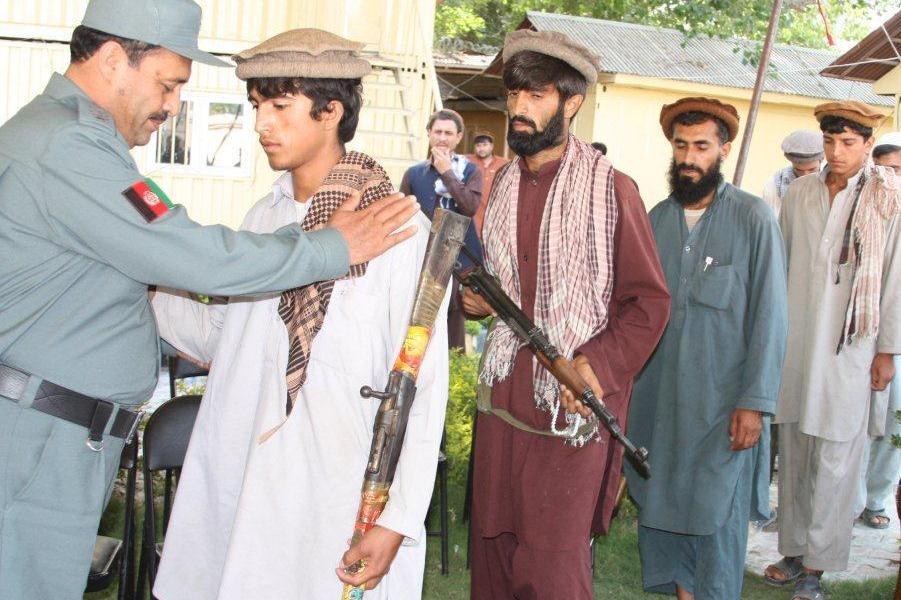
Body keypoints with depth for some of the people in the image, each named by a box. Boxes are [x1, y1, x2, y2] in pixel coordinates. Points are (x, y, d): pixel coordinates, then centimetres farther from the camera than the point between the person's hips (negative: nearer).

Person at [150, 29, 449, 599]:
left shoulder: (400, 231, -12)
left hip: (335, 506, -6)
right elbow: (219, 336, 15)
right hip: (234, 493, 6)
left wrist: (398, 520, -14)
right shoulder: (264, 217, 9)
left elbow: (423, 388, -12)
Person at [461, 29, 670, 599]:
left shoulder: (610, 189, -7)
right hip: (502, 395, 6)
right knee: (492, 548, 11)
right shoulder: (503, 187, 12)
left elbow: (650, 300, -6)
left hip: (572, 406, -6)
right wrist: (481, 300, 7)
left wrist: (598, 366, -18)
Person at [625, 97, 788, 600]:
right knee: (662, 500, 11)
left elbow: (770, 315, -9)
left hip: (723, 402, -4)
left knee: (716, 512, 2)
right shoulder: (658, 218, 7)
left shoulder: (753, 218, -7)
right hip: (659, 395, 5)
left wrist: (756, 402, -13)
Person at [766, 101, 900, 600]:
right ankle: (793, 548, 21)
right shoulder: (800, 193, 7)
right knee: (793, 450, 9)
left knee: (835, 456, 0)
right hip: (795, 339, 4)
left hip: (848, 346, -4)